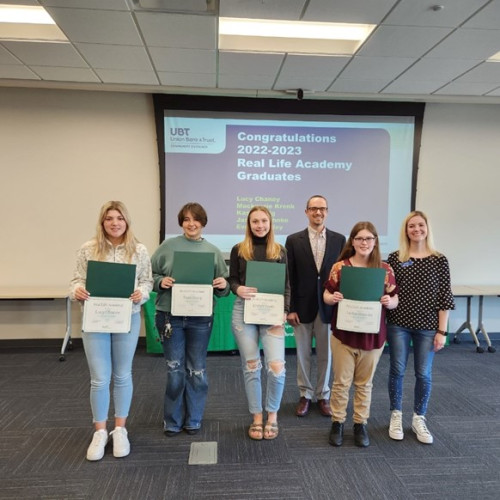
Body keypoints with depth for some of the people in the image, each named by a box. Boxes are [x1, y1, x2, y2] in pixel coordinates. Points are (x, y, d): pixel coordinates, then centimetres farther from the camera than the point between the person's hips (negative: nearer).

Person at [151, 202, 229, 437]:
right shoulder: (168, 246, 1)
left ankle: (193, 420, 27)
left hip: (200, 318, 1)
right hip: (170, 316, -1)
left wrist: (223, 285, -13)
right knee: (174, 370, 6)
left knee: (197, 370, 11)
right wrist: (161, 282, -15)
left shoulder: (213, 251, 5)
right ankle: (172, 421, 24)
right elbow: (149, 275, 4)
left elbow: (222, 287, 9)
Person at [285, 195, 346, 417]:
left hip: (328, 306, 1)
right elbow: (290, 277, -3)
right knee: (303, 354, 11)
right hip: (303, 306, -1)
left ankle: (323, 395, 29)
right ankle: (305, 395, 28)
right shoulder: (294, 240, -1)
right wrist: (291, 308, -7)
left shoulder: (339, 239, 2)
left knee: (326, 354, 12)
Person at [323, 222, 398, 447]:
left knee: (364, 383, 14)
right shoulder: (340, 267, -4)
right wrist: (332, 298, -21)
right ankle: (337, 423, 23)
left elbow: (394, 299, 4)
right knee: (341, 381, 7)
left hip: (373, 334, 1)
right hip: (344, 333, -1)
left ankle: (360, 424, 29)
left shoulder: (385, 269, 0)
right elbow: (327, 295, 1)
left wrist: (389, 301, -18)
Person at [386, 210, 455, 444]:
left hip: (427, 326, 0)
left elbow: (444, 297, -1)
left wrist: (442, 331, -4)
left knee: (424, 374, 9)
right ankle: (396, 416, 28)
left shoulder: (439, 260, -2)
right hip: (398, 324, 0)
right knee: (397, 370, 9)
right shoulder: (395, 258, -1)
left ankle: (419, 419, 29)